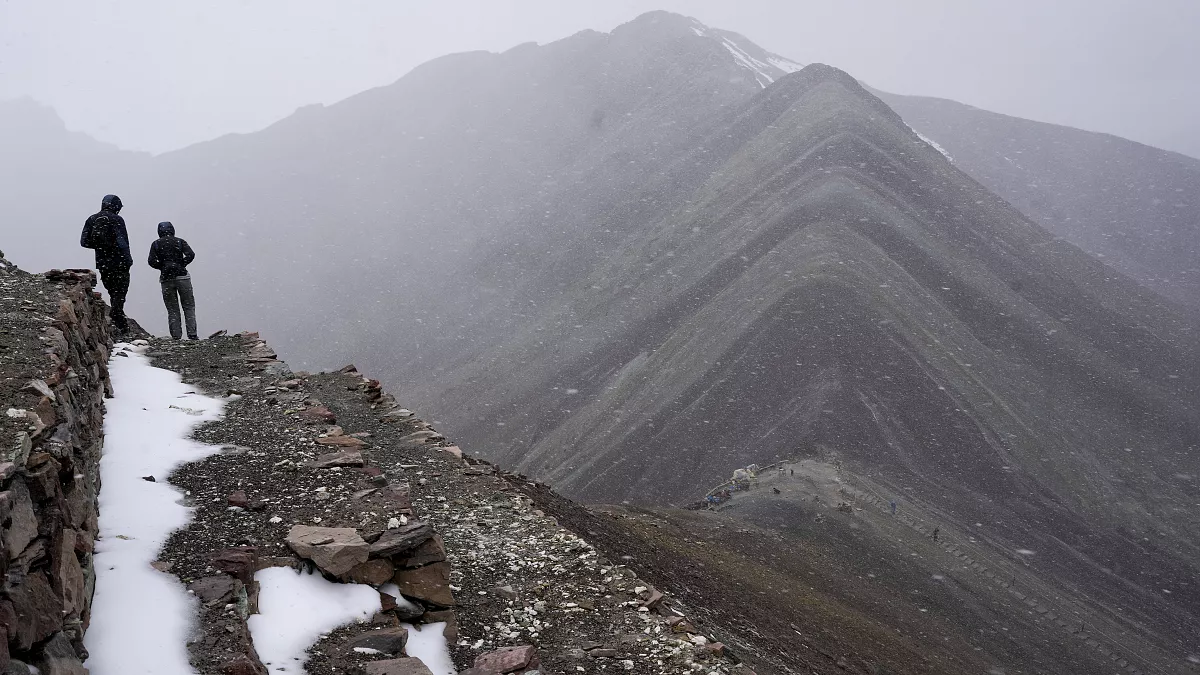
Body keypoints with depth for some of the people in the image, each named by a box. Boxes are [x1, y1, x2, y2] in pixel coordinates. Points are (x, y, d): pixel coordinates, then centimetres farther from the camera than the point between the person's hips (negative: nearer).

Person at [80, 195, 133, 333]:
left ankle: (120, 322, 19)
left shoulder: (92, 219, 8)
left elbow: (84, 241, 6)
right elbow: (122, 242, -16)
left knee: (113, 293, 16)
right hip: (118, 263, -6)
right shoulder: (116, 220, -9)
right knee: (120, 293, -2)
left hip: (102, 263, 6)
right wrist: (128, 259, -10)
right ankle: (118, 323, -14)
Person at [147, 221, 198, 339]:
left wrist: (162, 267, 10)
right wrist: (181, 265, 1)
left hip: (166, 279, 1)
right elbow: (190, 255, -11)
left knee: (172, 309, 8)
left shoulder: (156, 244, 5)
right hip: (182, 276, -1)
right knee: (189, 307, 4)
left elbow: (151, 261, -5)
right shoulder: (180, 241, 2)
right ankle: (192, 334, -6)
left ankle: (176, 335, 1)